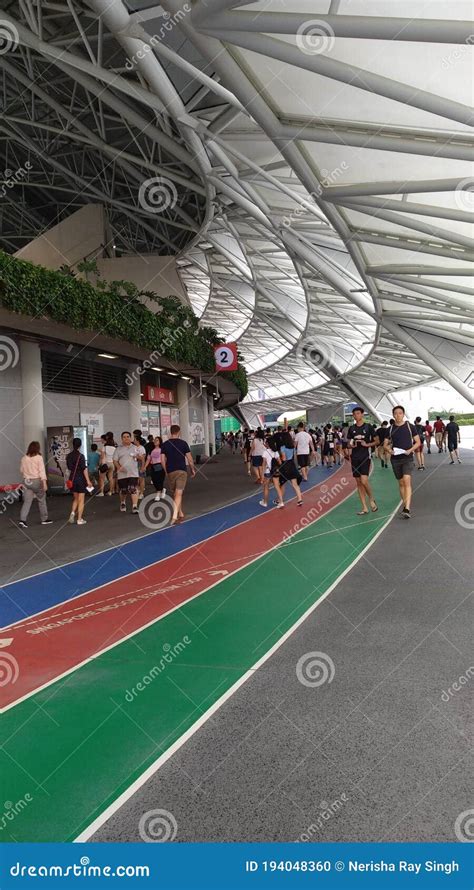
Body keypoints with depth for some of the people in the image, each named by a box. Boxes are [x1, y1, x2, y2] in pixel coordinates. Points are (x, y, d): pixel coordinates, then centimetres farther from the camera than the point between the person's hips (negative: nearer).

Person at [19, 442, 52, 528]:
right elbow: (42, 471, -15)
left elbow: (21, 470, 12)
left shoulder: (24, 458, 4)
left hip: (26, 481, 4)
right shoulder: (39, 458, -10)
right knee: (41, 500, 12)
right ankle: (44, 519, 22)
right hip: (37, 481, -4)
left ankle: (22, 520, -12)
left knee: (27, 501, 3)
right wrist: (44, 483, -17)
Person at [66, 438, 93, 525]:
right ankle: (79, 519, 4)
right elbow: (84, 469, -17)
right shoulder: (80, 456, -15)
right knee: (81, 500, 3)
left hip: (72, 479, 5)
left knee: (75, 498, 20)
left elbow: (69, 468, 11)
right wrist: (88, 481, -14)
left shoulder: (69, 456, 2)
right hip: (81, 479, -5)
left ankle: (72, 512, -1)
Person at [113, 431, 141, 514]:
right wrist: (119, 467, -14)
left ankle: (135, 506, -12)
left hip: (133, 473, 0)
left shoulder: (135, 448, 11)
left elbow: (141, 458, 13)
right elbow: (115, 461, 4)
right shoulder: (118, 449, 8)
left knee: (133, 490, -13)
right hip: (122, 474, 1)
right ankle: (123, 503, 36)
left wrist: (138, 456, -11)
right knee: (123, 490, 8)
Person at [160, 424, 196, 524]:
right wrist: (192, 469, 12)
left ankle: (180, 514, 27)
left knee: (174, 494, 17)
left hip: (170, 472, 2)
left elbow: (163, 460, 1)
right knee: (179, 494, -7)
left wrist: (166, 471, 13)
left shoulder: (165, 444, 2)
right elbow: (189, 458, -1)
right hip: (182, 471, -2)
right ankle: (174, 515, -22)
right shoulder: (183, 443, -2)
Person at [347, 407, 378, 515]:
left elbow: (377, 441, 2)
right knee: (358, 483, 5)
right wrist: (351, 445, -7)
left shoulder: (368, 427, -1)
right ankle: (364, 508, 12)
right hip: (355, 458, 4)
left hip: (365, 457, -4)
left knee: (364, 481, -16)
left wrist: (367, 444, -14)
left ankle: (371, 500, 11)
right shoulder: (351, 428, 9)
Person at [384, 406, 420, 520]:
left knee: (407, 481, -17)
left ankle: (407, 509, -23)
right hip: (395, 459, 3)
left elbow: (418, 442, 3)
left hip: (407, 458, -3)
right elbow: (386, 444, 11)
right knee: (401, 483, 11)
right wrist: (388, 449, -11)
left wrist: (410, 450, -14)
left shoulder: (410, 426, -1)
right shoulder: (390, 429, 6)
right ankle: (405, 505, 25)